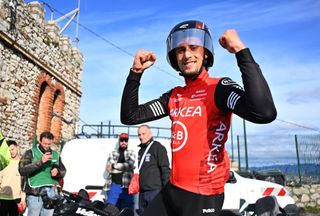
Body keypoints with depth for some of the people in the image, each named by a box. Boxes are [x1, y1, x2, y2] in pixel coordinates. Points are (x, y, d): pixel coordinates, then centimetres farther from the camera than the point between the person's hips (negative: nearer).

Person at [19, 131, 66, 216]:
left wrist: (58, 171, -3)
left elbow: (63, 171, 20)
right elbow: (22, 170, -12)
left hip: (51, 193, 4)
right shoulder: (31, 153, 1)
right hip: (35, 193, -4)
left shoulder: (55, 155, 14)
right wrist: (40, 161, -20)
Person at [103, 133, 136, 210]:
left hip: (126, 186, -1)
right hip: (113, 185, 1)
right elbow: (108, 168, 1)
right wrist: (124, 167, -6)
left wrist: (114, 166, -6)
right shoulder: (113, 153, 14)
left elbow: (130, 164, -7)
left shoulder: (131, 153, 12)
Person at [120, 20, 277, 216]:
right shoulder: (174, 96, 8)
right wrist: (136, 72, -3)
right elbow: (129, 116, 6)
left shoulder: (219, 87, -12)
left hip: (203, 196, -7)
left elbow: (264, 113, -32)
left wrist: (242, 51, -29)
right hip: (172, 189, 7)